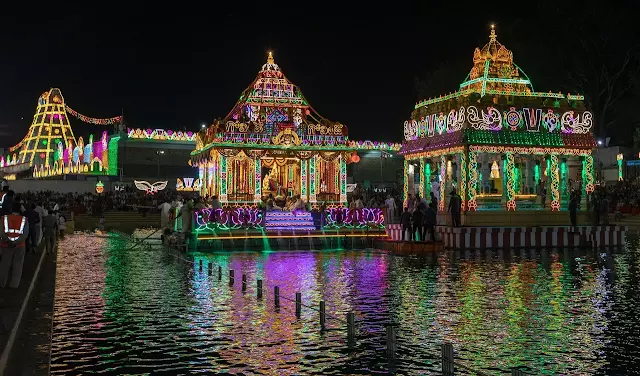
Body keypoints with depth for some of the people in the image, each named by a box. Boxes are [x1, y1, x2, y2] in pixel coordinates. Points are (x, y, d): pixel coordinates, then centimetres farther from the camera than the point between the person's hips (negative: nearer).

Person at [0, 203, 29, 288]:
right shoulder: (24, 220, -1)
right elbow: (25, 234, -12)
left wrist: (7, 240, -15)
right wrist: (15, 242, -16)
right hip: (20, 246, 0)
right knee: (17, 265, 10)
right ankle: (14, 284, 10)